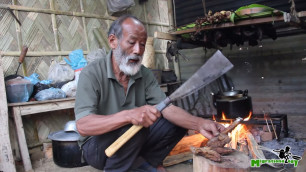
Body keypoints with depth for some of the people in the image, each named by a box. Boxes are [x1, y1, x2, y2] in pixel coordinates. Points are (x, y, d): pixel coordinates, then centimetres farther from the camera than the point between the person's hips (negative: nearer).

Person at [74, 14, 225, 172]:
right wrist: (128, 115, -45)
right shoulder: (92, 74, -20)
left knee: (179, 122, -7)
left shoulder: (145, 74, -4)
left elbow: (167, 108, -12)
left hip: (132, 144, 5)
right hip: (96, 147, -5)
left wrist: (199, 124, -31)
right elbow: (83, 126, -30)